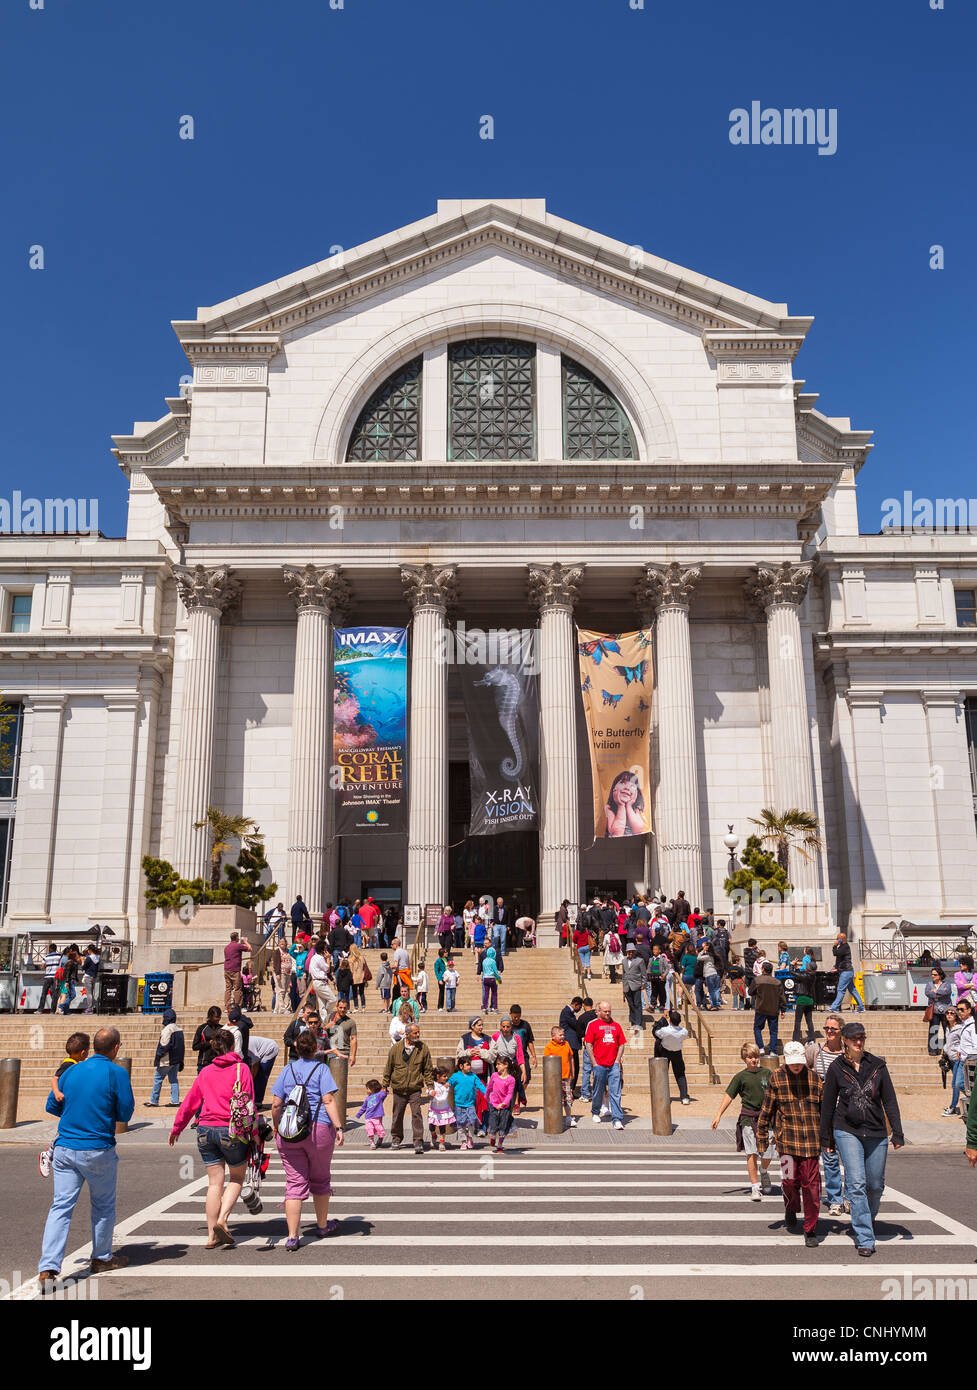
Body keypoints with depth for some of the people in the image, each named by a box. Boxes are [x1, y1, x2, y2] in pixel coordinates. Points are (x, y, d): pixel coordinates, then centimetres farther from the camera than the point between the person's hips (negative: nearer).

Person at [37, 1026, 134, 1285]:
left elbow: (51, 1106, 13)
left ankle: (48, 1267, -7)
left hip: (64, 1149, 4)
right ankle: (102, 1258, 28)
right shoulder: (116, 1074, -9)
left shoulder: (71, 1071, 6)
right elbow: (125, 1114, -6)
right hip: (98, 1151, -4)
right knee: (103, 1206, 15)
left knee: (61, 1207, 3)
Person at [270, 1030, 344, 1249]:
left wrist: (277, 1128, 17)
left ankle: (292, 1236, -4)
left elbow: (276, 1104, 5)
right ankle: (322, 1226, 32)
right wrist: (339, 1127, -12)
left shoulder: (287, 1070, 7)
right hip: (319, 1130, -2)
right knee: (320, 1179, 16)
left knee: (295, 1184, 4)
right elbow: (328, 1101, -11)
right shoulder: (321, 1069, -1)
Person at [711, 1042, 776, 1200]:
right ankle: (755, 1187, 3)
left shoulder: (766, 1073, 5)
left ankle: (763, 1172, 36)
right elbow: (729, 1096, 0)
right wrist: (718, 1115, -6)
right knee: (751, 1153, -6)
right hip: (748, 1117, -2)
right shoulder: (740, 1077, 0)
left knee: (767, 1154, 3)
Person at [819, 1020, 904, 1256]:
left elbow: (890, 1101, 5)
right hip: (847, 1132, -2)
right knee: (857, 1184, -12)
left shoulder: (877, 1065, 2)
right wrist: (825, 1137, 8)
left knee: (876, 1185, 9)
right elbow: (828, 1104, 6)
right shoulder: (836, 1068, -1)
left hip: (876, 1134, 2)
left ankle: (868, 1218, 39)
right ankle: (865, 1239, -7)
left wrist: (897, 1132, -1)